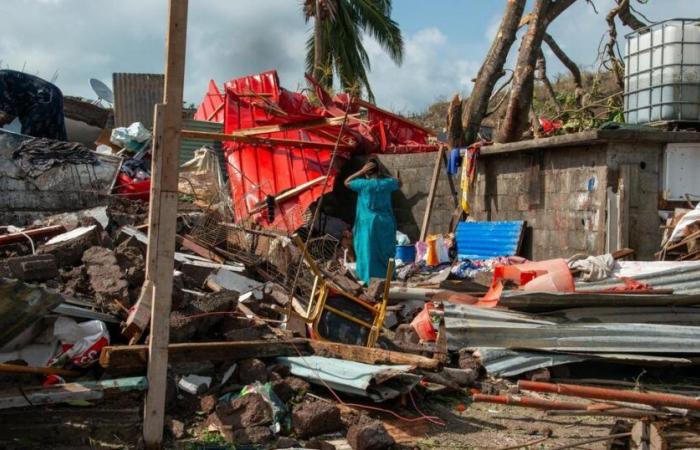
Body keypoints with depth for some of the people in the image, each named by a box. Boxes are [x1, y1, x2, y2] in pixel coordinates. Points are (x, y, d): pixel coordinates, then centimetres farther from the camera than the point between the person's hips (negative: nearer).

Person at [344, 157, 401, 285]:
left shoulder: (364, 184, -9)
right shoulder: (386, 183, -1)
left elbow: (346, 182, 6)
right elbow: (399, 183, 21)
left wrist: (361, 171, 1)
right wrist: (385, 174, 13)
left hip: (368, 224, -3)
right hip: (385, 223, 3)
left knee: (369, 252, 4)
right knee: (385, 252, 12)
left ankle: (371, 281, 5)